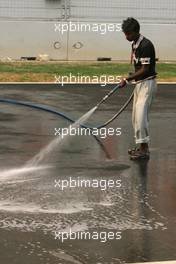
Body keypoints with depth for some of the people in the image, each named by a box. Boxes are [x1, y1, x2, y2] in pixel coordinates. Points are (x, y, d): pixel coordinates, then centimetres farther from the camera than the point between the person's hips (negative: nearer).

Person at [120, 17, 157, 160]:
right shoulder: (135, 44, 10)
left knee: (141, 116, -15)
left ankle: (145, 150, -13)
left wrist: (127, 79, -18)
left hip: (147, 84, -10)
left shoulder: (146, 45, -20)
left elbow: (145, 69, -21)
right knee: (136, 117, 12)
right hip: (139, 84, 10)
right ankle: (141, 146, 20)